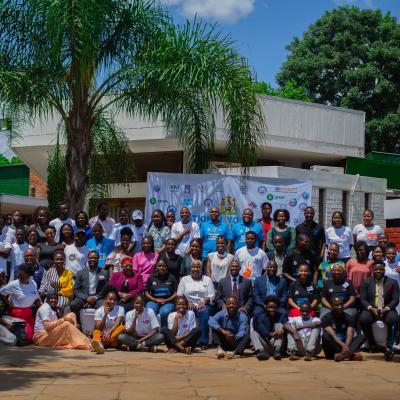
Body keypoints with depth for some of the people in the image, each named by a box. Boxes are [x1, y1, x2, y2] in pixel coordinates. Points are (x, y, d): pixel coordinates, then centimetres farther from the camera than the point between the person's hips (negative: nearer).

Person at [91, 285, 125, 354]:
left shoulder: (120, 309, 2)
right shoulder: (99, 311, 4)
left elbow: (117, 324, -15)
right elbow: (98, 328, -6)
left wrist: (109, 333, -34)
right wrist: (105, 315, -16)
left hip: (115, 339, 0)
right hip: (103, 336, 0)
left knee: (122, 327, -27)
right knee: (96, 332, -30)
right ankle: (99, 345, -68)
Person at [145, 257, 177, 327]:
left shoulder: (171, 278, 10)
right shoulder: (151, 278, 14)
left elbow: (176, 293, 6)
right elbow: (146, 292, 12)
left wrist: (166, 300, -9)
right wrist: (155, 299, -4)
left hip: (168, 302, -1)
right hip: (153, 301, 1)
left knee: (164, 312, -37)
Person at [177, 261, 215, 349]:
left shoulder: (207, 280, 16)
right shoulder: (184, 280, 17)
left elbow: (212, 295, 7)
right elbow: (179, 295, 8)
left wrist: (203, 302, -12)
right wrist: (188, 302, -10)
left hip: (203, 305, 0)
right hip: (189, 304, 0)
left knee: (205, 313, -35)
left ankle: (203, 342, -34)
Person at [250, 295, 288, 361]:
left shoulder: (282, 316, 8)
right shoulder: (260, 316, 3)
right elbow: (260, 328, -17)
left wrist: (283, 330, -38)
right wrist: (270, 334, -37)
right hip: (264, 345, 0)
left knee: (279, 325, -15)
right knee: (253, 332, -19)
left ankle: (277, 350, -33)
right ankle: (261, 351, -43)